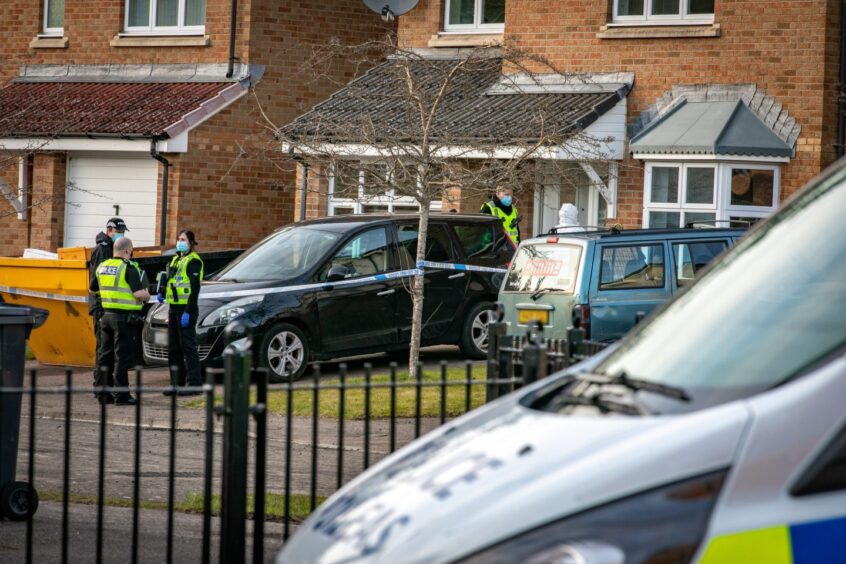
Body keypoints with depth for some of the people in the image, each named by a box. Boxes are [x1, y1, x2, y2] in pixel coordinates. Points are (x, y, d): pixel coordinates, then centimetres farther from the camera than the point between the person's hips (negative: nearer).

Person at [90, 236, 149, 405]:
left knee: (105, 356, 14)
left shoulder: (102, 266, 9)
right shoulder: (128, 268, -13)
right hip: (124, 317, -7)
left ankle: (102, 392, 18)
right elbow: (139, 293, -21)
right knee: (122, 357, -3)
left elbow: (92, 289, 22)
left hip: (106, 315, 7)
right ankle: (121, 395, -3)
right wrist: (146, 295, 0)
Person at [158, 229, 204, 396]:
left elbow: (194, 288, -16)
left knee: (188, 346, -9)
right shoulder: (176, 259, 19)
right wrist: (163, 295, 9)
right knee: (174, 348, 11)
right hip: (174, 307, 9)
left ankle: (194, 384, -7)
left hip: (186, 308, -9)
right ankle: (177, 383, 17)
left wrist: (188, 312, -22)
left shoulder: (193, 261, -10)